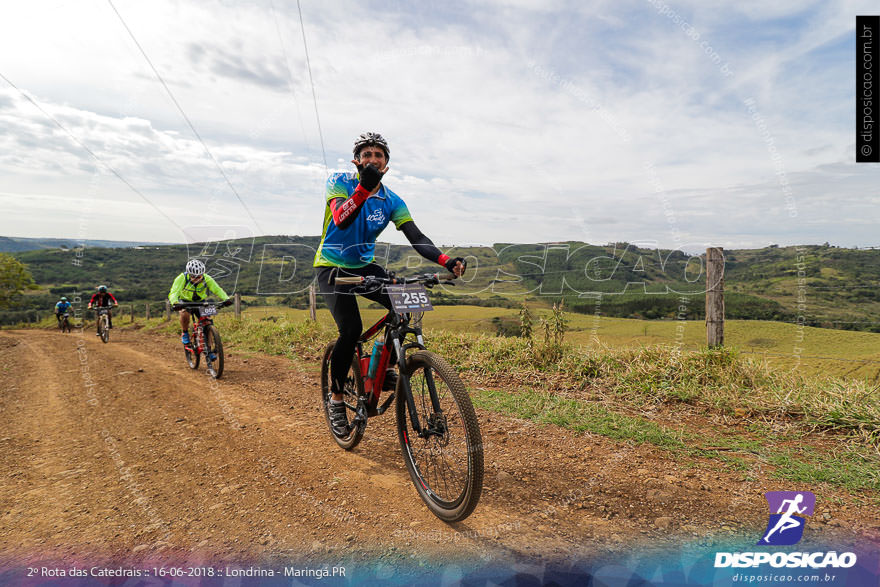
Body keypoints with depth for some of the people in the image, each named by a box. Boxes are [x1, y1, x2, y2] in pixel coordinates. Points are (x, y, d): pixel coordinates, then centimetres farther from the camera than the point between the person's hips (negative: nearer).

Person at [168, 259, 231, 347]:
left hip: (200, 301, 2)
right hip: (185, 301, -2)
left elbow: (217, 289, -27)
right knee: (184, 313, -35)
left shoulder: (206, 279, -23)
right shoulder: (182, 278, -28)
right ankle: (184, 333, -5)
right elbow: (173, 293, -36)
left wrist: (226, 299, -47)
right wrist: (175, 303, -58)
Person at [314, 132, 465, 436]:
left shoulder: (392, 201, -3)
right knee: (351, 330, -23)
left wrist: (446, 260, -32)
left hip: (365, 266, 4)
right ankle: (336, 399, -1)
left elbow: (416, 237, -14)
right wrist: (365, 187, -50)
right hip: (333, 267, -4)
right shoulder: (340, 182, -13)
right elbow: (341, 220, -32)